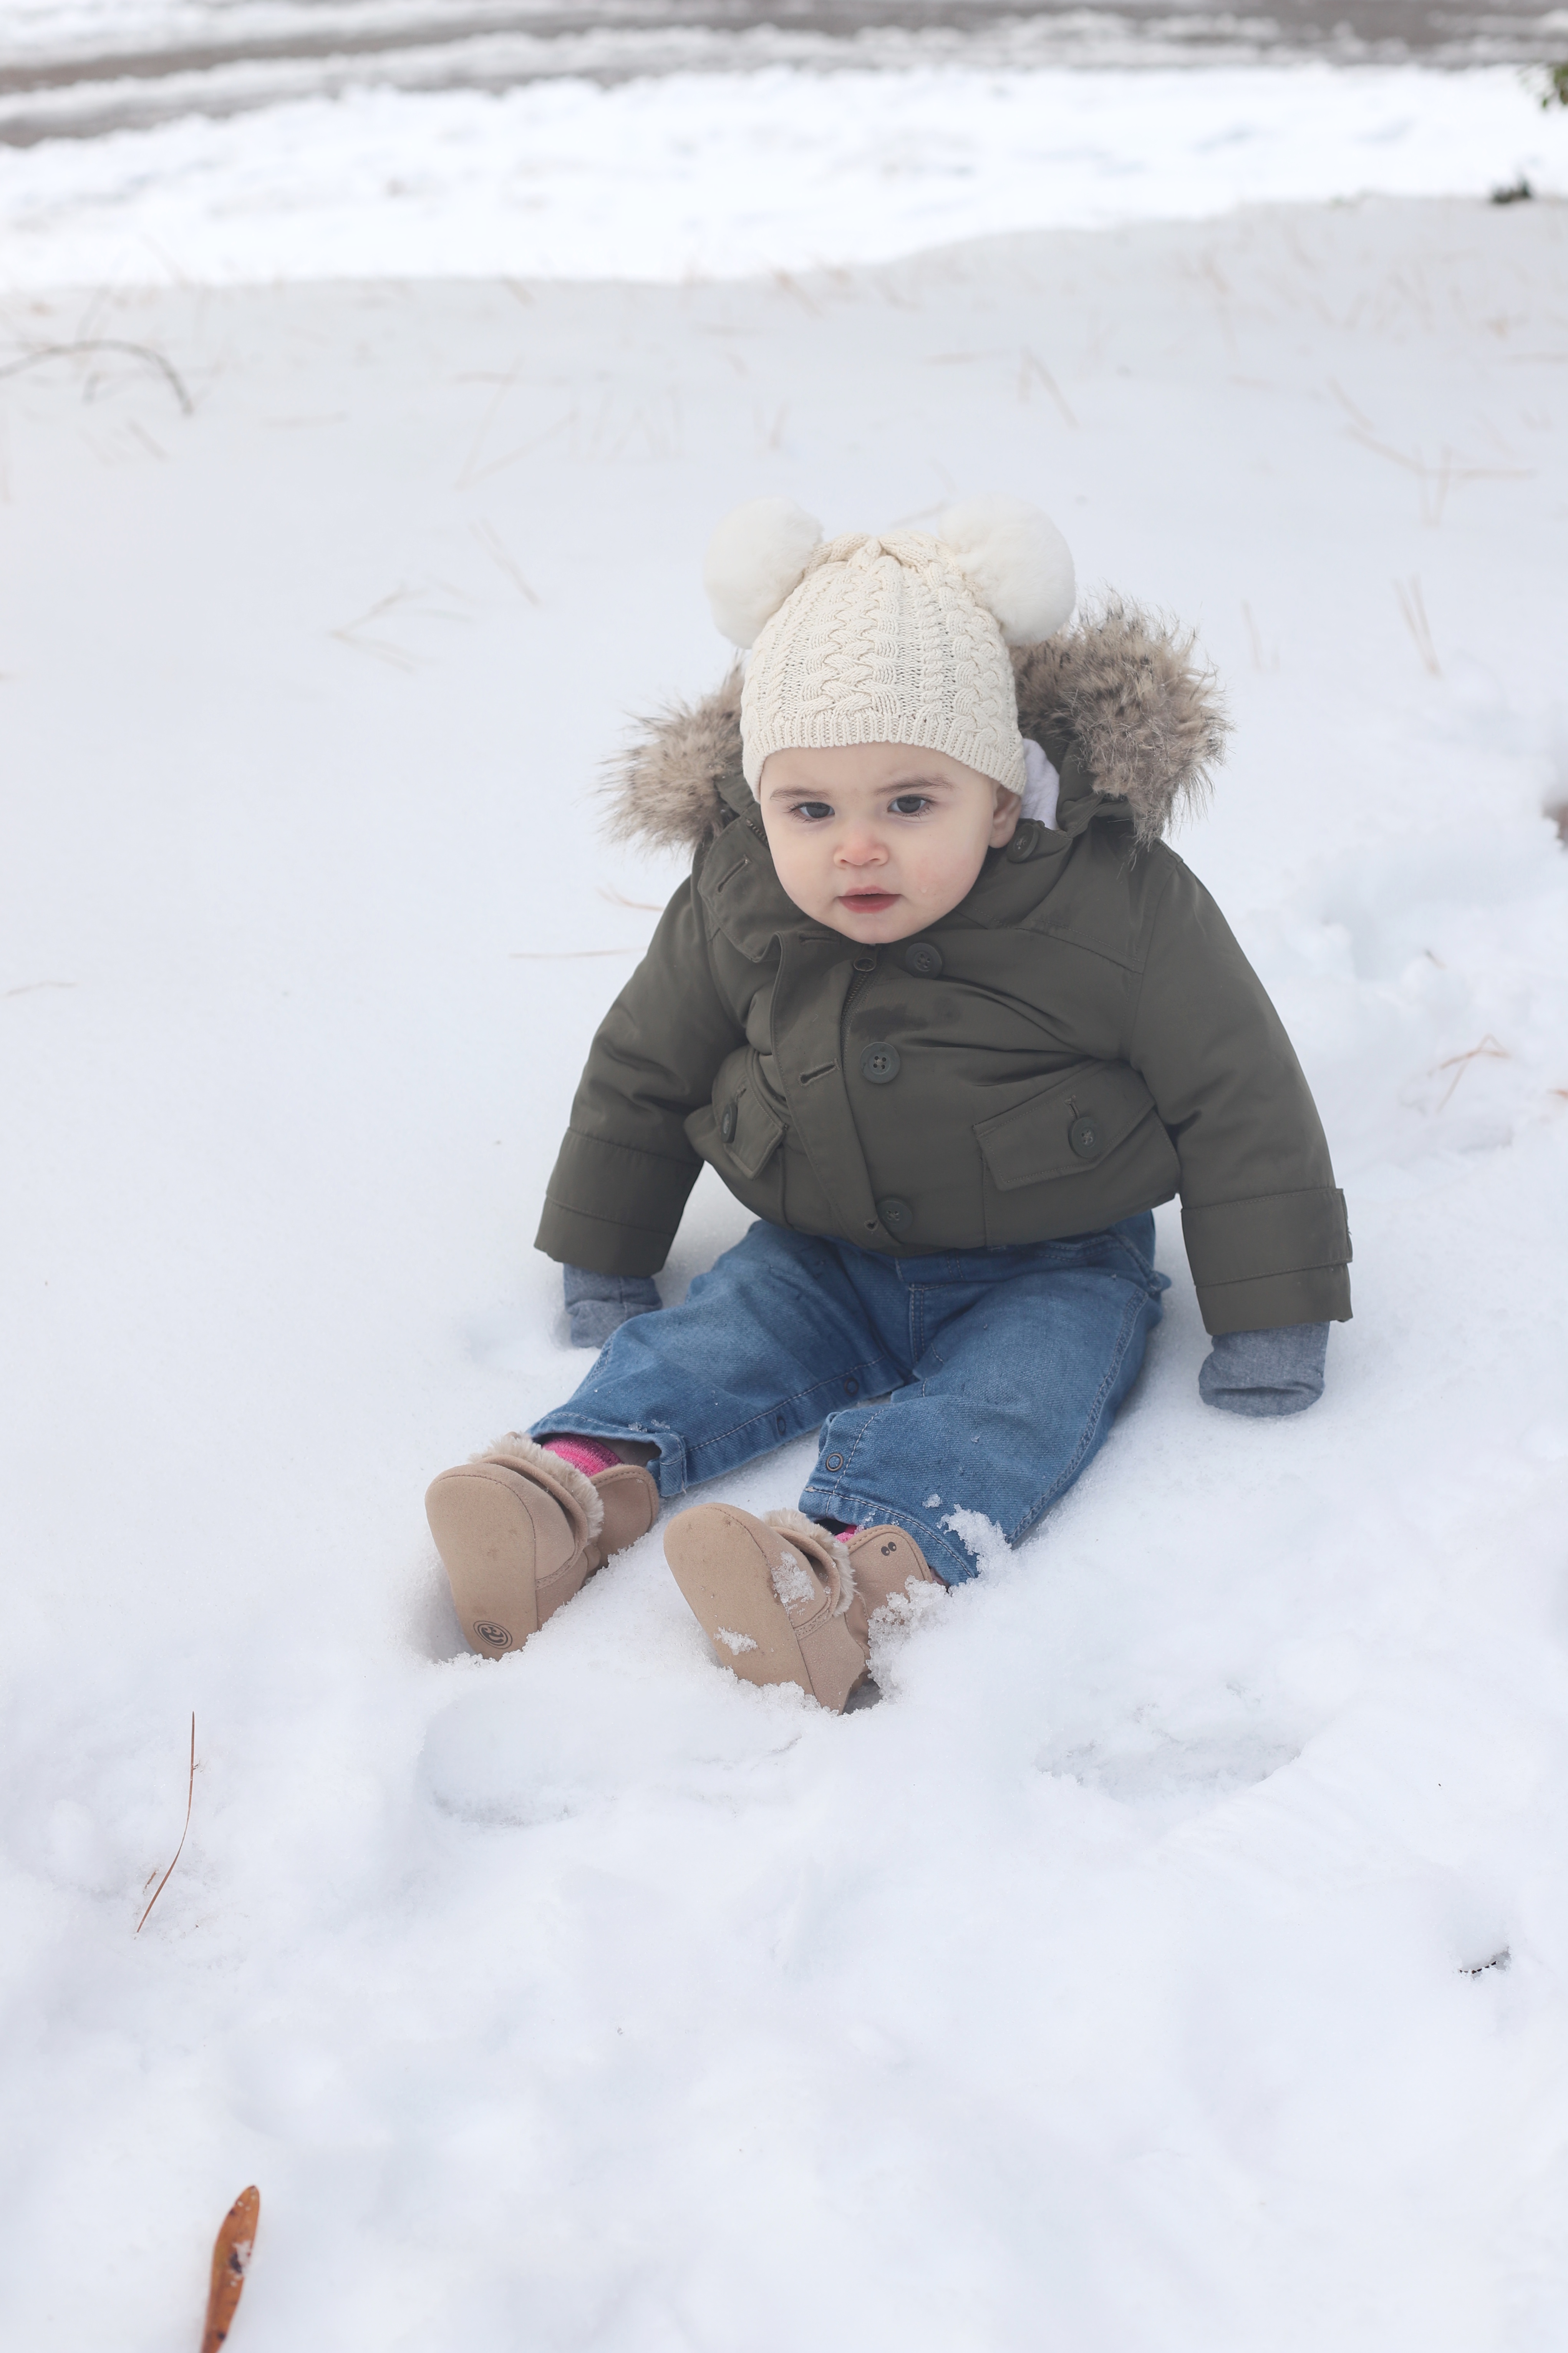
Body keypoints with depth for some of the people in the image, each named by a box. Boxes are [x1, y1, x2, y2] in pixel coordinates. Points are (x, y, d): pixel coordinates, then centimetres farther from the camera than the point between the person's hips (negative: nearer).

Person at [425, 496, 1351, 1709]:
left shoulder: (1117, 911, -20)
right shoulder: (733, 911, -10)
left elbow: (1237, 1098, -12)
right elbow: (643, 1072, 7)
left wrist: (1271, 1324, -10)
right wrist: (601, 1266, 13)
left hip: (1051, 1272, -4)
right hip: (823, 1257, 4)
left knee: (997, 1404, -30)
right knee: (701, 1346, -19)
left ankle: (859, 1563, -55)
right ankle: (581, 1478, -41)